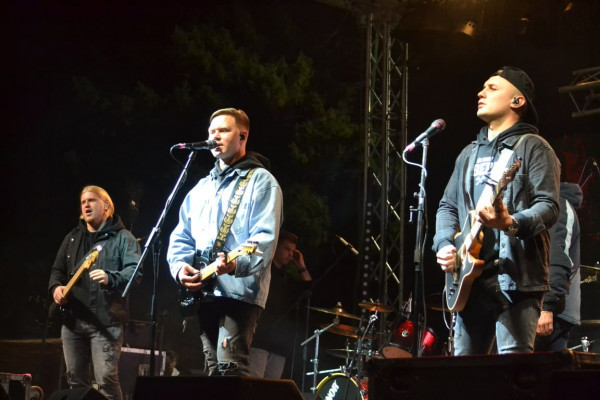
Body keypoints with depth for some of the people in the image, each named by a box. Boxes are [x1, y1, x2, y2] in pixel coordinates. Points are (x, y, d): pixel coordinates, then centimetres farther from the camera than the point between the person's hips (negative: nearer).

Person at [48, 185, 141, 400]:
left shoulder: (122, 237, 2)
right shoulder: (72, 238, 20)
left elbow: (135, 271, -10)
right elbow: (58, 270, 23)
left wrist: (110, 278, -29)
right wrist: (56, 287, 0)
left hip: (106, 321, -6)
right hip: (72, 320, 6)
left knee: (106, 379, -14)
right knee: (75, 379, 9)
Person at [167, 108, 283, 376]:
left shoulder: (260, 181, -1)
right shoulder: (201, 188, 21)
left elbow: (265, 239, -13)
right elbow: (181, 236, 18)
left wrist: (236, 264, -30)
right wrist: (180, 267, -3)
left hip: (240, 291, -7)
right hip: (203, 293, 7)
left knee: (230, 366, -17)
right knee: (213, 369, 8)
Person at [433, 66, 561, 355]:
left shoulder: (533, 147, 0)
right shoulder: (469, 153, 22)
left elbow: (549, 206, -11)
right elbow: (447, 205, 22)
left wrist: (511, 224, -30)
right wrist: (445, 243, 1)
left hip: (517, 274, -7)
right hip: (471, 276, 7)